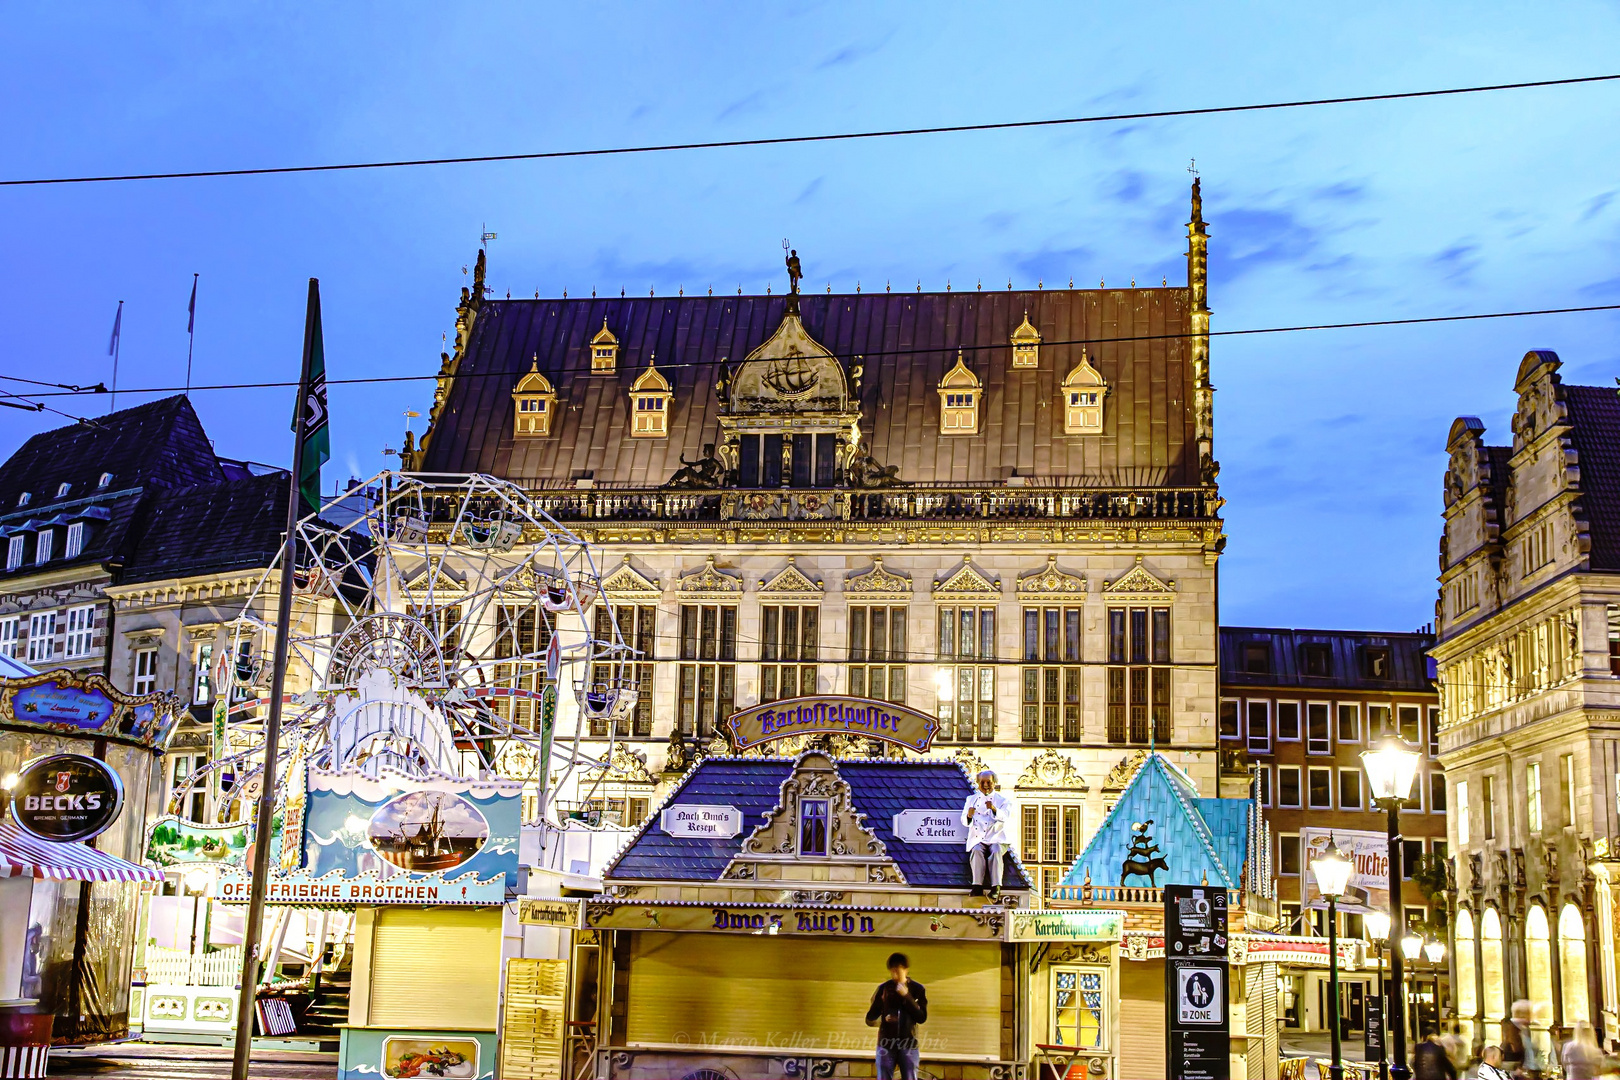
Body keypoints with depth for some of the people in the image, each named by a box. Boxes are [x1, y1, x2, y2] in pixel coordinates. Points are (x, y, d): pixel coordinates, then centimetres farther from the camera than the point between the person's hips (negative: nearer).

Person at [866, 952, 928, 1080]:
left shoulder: (917, 989, 2)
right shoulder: (883, 988, 3)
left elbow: (922, 1018, -6)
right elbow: (870, 1018, 4)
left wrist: (906, 996, -15)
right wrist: (882, 1020, -19)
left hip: (909, 1046, 0)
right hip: (886, 1045, 1)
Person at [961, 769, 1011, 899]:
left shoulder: (1001, 799, 10)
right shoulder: (971, 799, 17)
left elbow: (1005, 816, -11)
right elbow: (964, 822, 7)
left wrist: (994, 809, -31)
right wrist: (969, 816, -18)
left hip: (997, 839, -1)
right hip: (978, 839, 1)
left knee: (996, 852, -31)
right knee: (977, 851, -29)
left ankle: (996, 887, -37)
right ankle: (977, 886, -35)